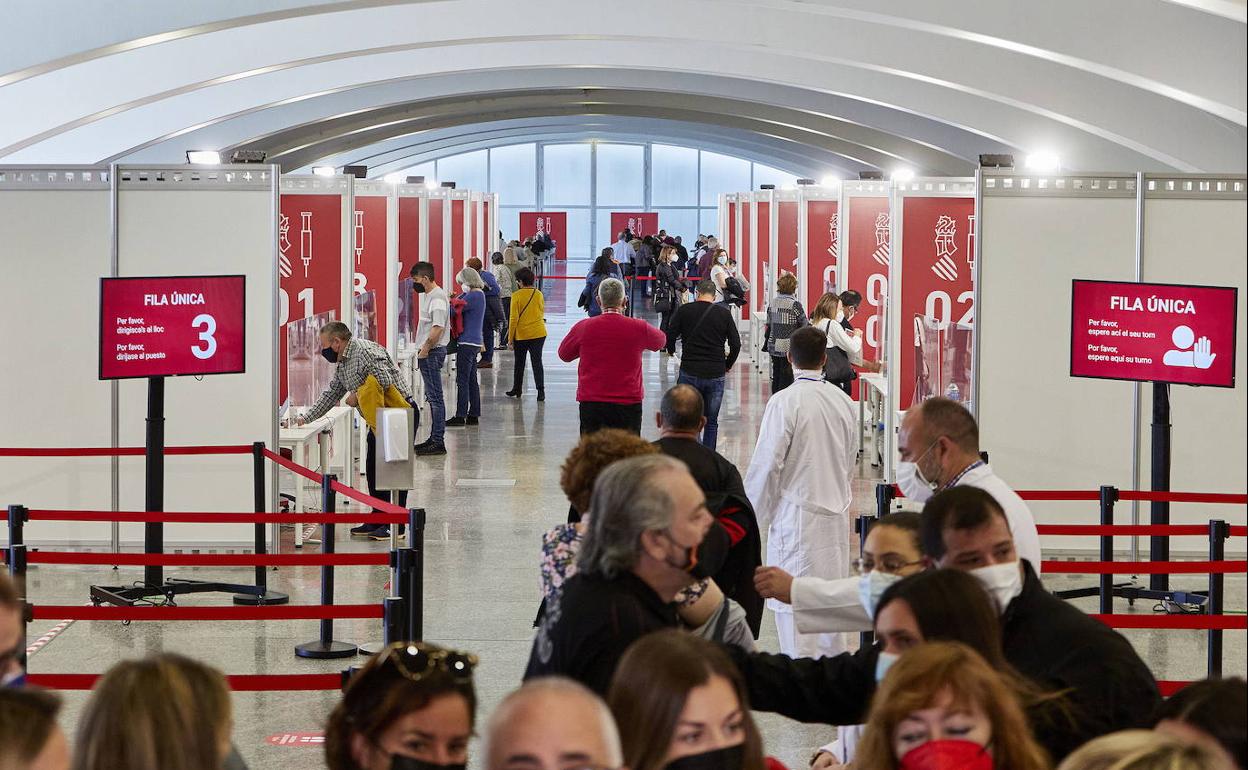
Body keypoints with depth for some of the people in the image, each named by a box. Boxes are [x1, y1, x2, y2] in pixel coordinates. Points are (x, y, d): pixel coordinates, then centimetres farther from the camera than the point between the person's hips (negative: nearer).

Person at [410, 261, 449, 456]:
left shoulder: (437, 297, -16)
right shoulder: (429, 295, 17)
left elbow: (438, 327, -24)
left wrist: (425, 349, -20)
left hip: (432, 352, -11)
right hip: (428, 352, 11)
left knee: (435, 397, -8)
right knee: (432, 397, 14)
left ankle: (438, 442, -7)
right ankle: (434, 438, 21)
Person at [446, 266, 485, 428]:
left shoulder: (473, 296, -15)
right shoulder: (480, 295, 15)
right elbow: (461, 308, 15)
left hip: (467, 343, -10)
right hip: (475, 342, 10)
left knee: (462, 381, -7)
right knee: (472, 380, 13)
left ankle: (460, 416, -7)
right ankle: (474, 415, 16)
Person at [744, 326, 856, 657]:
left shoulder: (784, 403, -14)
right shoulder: (843, 401, 4)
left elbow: (767, 466, -13)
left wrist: (758, 515, 0)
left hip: (796, 516, -6)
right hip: (836, 517, 6)